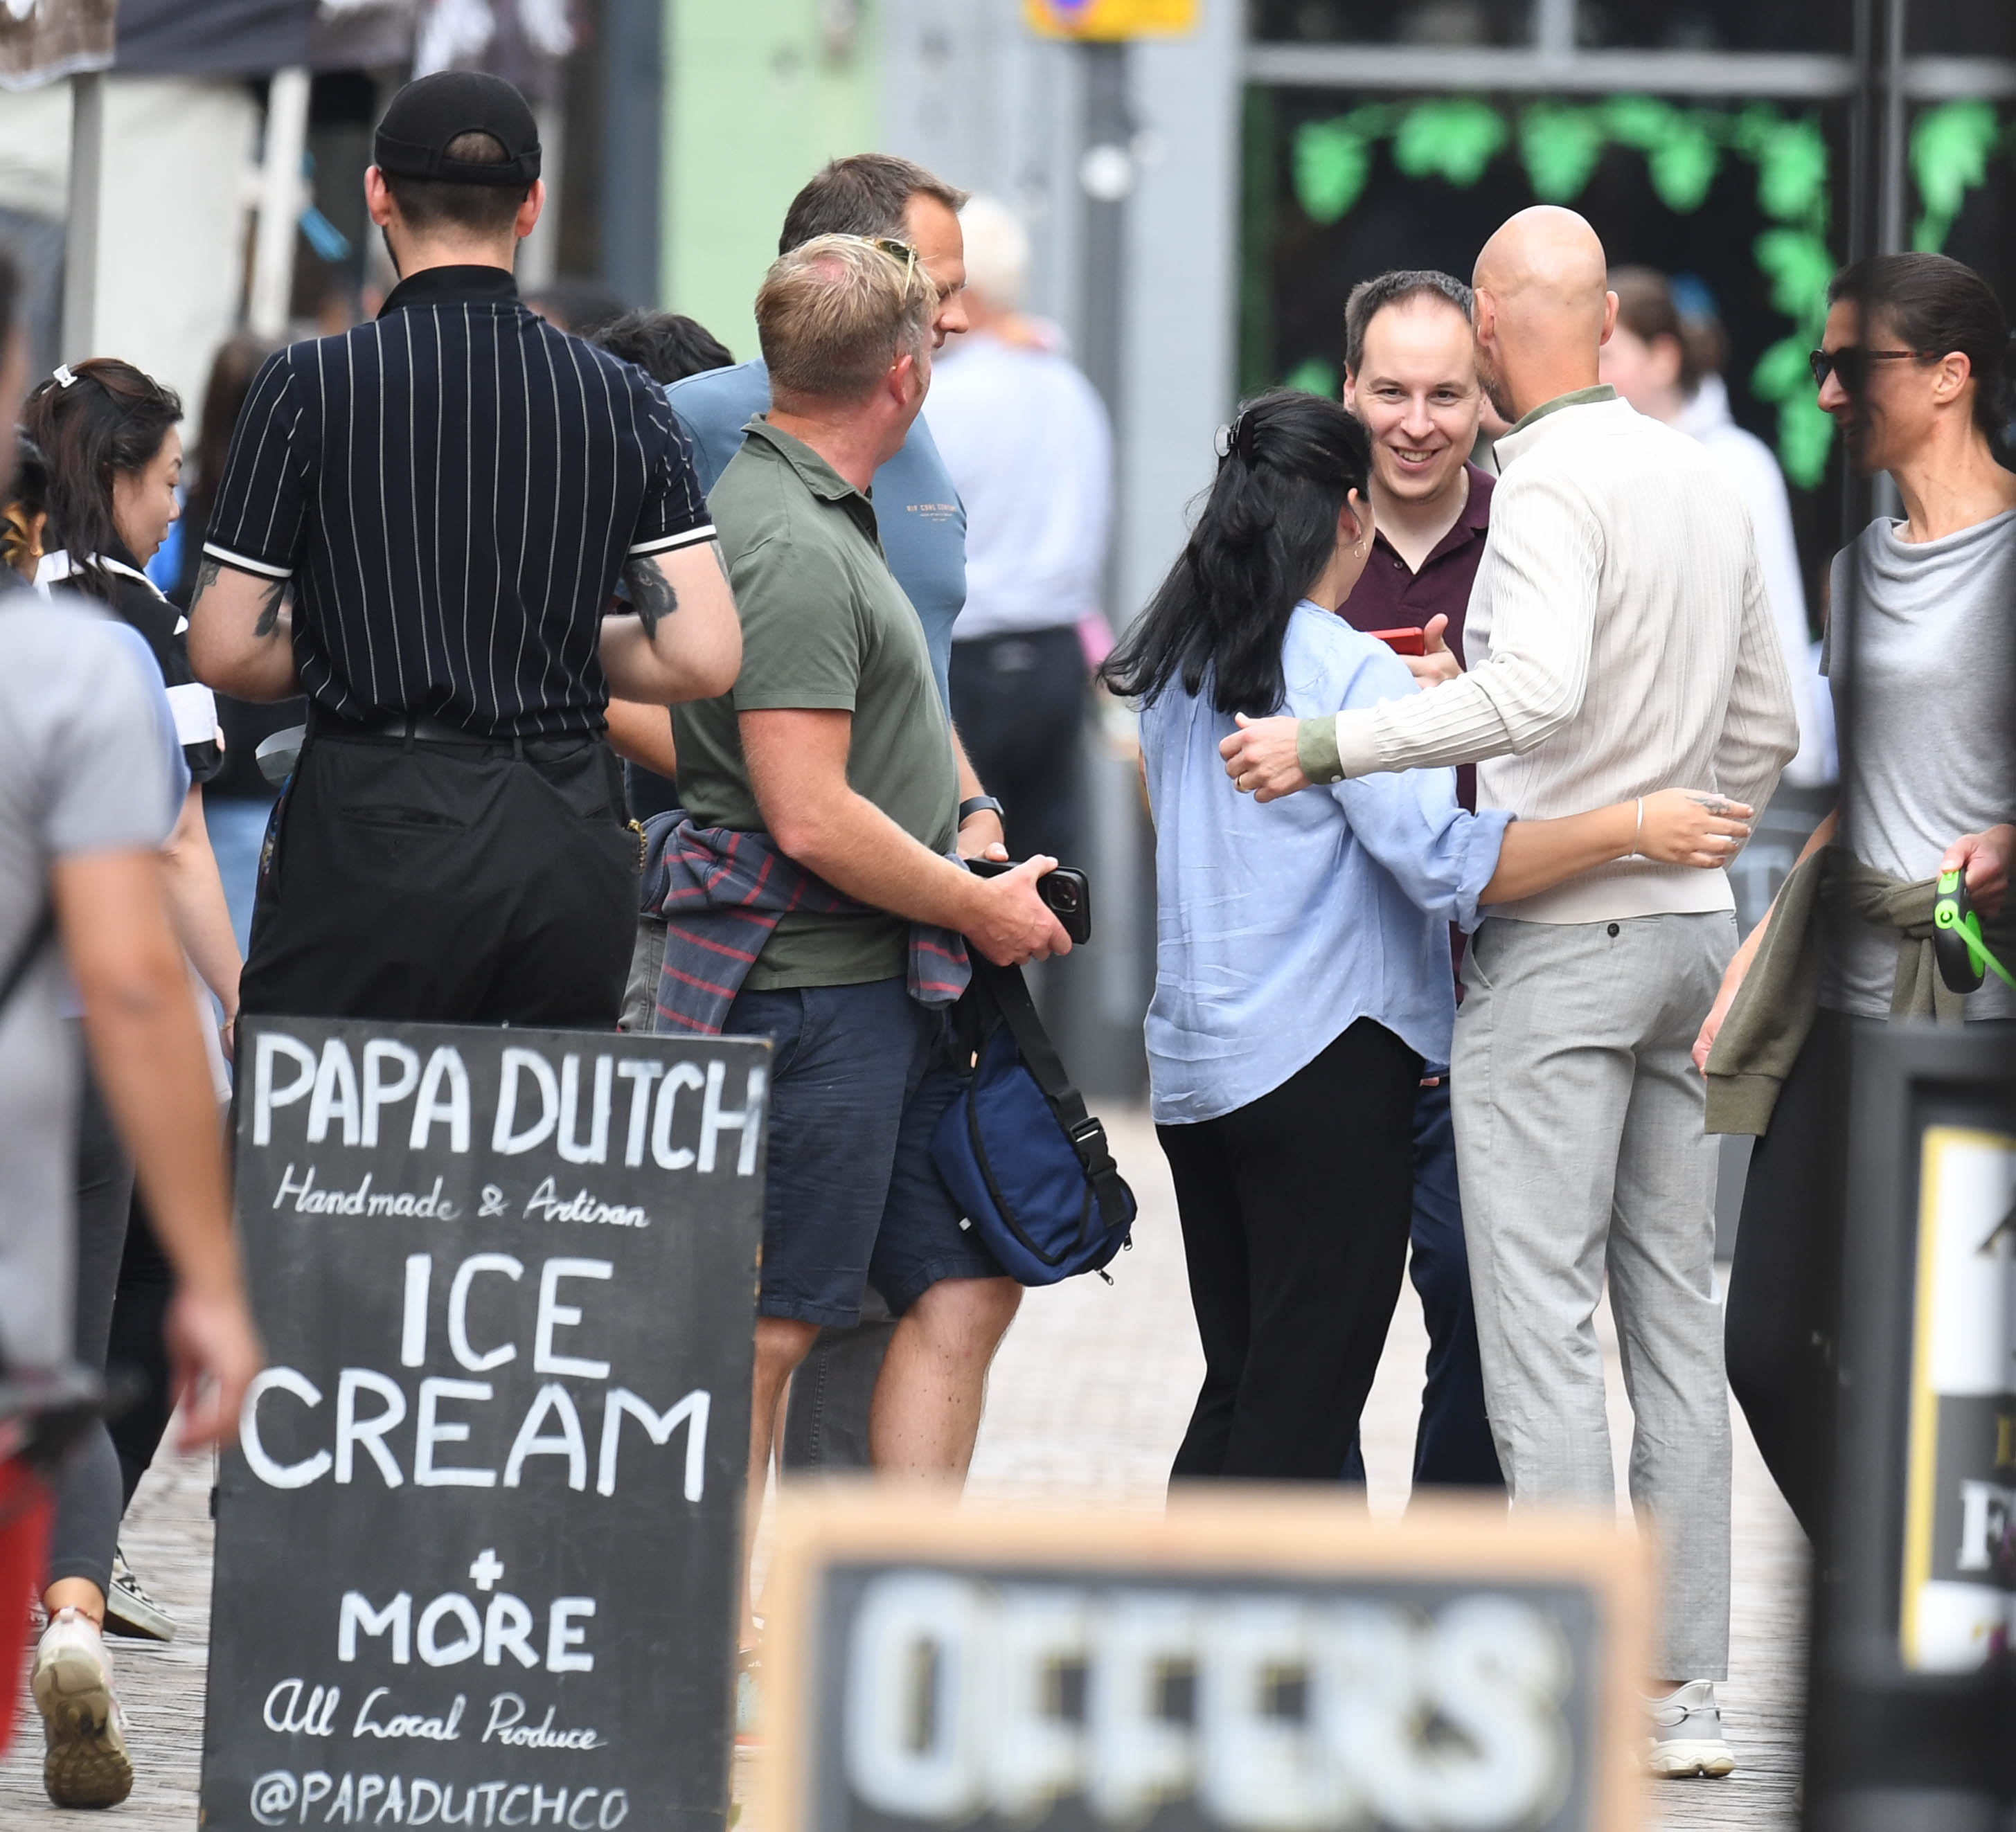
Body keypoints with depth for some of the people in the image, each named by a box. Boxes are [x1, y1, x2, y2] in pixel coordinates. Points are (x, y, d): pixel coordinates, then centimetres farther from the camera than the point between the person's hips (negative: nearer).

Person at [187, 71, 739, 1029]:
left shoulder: (314, 384, -5)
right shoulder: (619, 395, 4)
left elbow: (228, 651, -4)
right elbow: (702, 654, 1)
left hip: (379, 840, -3)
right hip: (573, 845, 4)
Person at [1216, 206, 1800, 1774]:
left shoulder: (1549, 483, -12)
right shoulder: (1706, 483, 14)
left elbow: (1539, 689, -29)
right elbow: (1765, 733, 20)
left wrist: (1332, 744, -25)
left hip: (1559, 939, -8)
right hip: (1692, 930, 8)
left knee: (1540, 1320, -7)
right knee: (1675, 1309, 10)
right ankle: (1686, 1688, 11)